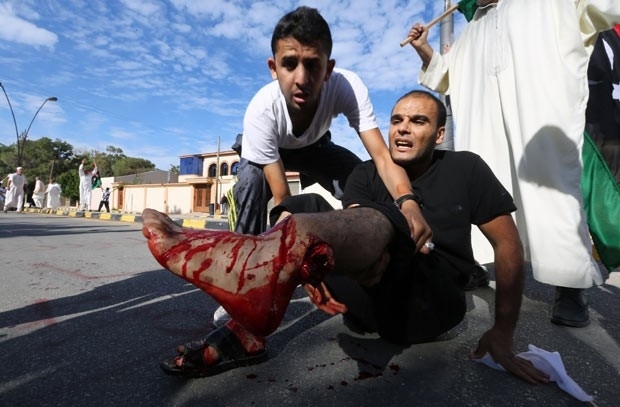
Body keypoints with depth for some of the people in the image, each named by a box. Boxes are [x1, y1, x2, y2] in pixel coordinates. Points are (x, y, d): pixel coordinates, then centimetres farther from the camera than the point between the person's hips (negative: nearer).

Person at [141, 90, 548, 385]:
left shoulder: (466, 169, 3)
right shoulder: (367, 174, 7)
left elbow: (508, 244, 0)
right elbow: (355, 225, -10)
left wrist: (503, 333, -8)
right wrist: (369, 255, -34)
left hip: (432, 303, -3)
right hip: (376, 295, 3)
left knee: (377, 221, -30)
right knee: (305, 206, -13)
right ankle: (244, 331, -29)